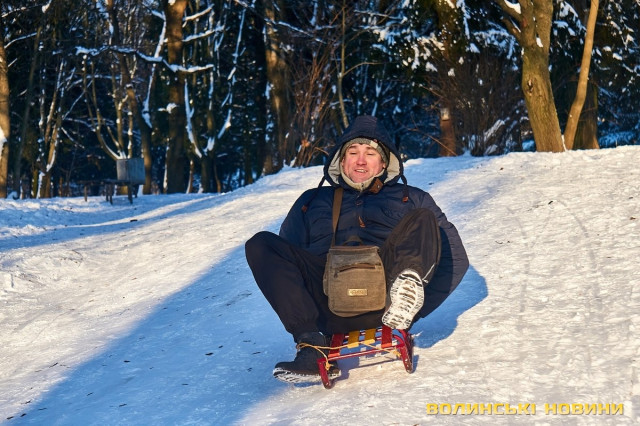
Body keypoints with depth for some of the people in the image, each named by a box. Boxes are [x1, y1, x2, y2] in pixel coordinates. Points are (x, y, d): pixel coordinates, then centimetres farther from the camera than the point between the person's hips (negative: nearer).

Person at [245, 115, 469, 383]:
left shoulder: (410, 199, 26)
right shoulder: (313, 201, 30)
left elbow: (456, 258, 15)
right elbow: (286, 260, 20)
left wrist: (416, 306, -1)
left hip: (385, 293, -1)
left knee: (422, 219, -17)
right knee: (261, 244, -18)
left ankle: (406, 292, -46)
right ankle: (313, 349, -32)